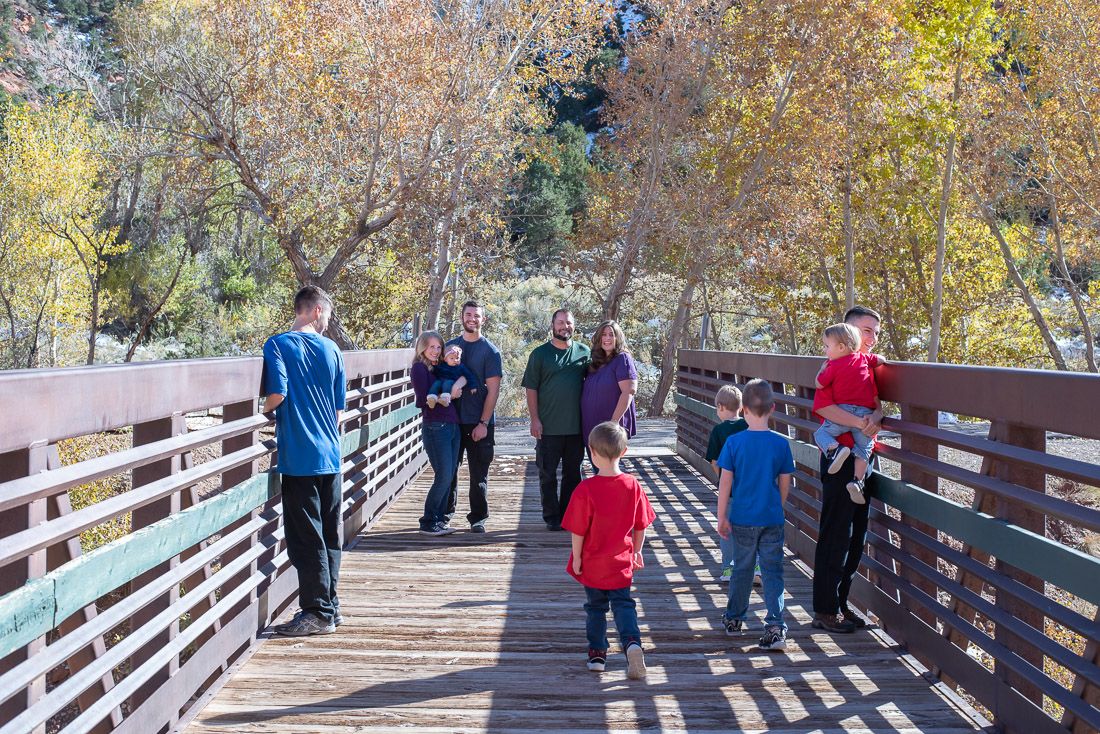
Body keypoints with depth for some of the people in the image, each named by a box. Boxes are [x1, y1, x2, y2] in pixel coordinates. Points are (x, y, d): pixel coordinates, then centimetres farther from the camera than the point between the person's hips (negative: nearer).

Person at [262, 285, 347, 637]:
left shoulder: (278, 345, -6)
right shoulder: (331, 349, 7)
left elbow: (277, 393, -18)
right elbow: (339, 409, 10)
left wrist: (264, 413, 3)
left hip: (299, 457, -5)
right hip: (331, 456, 5)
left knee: (306, 538, 1)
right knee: (329, 535, 13)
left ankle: (318, 613, 5)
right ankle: (330, 606, 22)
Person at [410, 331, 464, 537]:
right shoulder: (419, 368, -5)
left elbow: (463, 376, 8)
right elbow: (424, 401, -14)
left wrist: (459, 384, -12)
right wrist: (448, 396, -12)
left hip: (452, 426, 8)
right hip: (435, 427, -8)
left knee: (449, 476, 9)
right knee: (443, 477, -8)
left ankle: (440, 519, 18)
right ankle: (428, 522, 2)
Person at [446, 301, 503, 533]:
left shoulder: (490, 351, -2)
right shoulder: (450, 346, 9)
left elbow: (493, 390, -6)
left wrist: (483, 423, -12)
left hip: (479, 423, -3)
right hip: (452, 420, 3)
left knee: (479, 473, 3)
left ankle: (478, 518, 12)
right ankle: (446, 512, 25)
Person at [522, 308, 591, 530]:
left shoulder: (584, 352, 7)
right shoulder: (540, 353, 0)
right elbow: (531, 389, -1)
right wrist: (535, 419, -8)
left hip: (577, 426, 2)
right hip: (549, 427, -2)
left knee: (573, 473, 10)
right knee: (548, 474, 4)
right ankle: (551, 517, 13)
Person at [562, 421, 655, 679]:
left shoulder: (586, 489, -20)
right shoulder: (633, 486, -8)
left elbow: (578, 530, -15)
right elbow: (641, 525, 2)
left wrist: (576, 558, -1)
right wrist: (636, 552, 16)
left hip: (592, 564, -2)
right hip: (621, 563, 2)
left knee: (596, 607, 16)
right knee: (623, 604, 12)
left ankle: (597, 653, 23)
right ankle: (632, 642, -11)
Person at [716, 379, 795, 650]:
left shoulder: (734, 442, -9)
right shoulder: (781, 444, -5)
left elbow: (725, 483, -7)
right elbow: (784, 485, 2)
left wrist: (722, 517, 0)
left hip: (743, 519, 0)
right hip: (772, 519, 0)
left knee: (742, 569, 15)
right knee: (772, 572, 4)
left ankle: (734, 619, 29)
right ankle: (776, 628, -4)